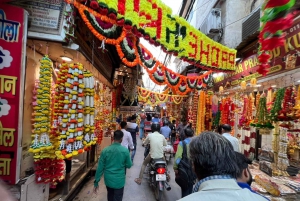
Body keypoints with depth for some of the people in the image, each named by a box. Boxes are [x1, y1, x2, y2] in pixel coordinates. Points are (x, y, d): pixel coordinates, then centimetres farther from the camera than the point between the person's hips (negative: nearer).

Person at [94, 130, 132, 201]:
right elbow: (129, 165, -4)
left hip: (108, 179, 3)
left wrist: (96, 182, 1)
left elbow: (100, 167, -8)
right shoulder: (125, 150, -16)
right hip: (119, 180, -3)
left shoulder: (105, 150, -12)